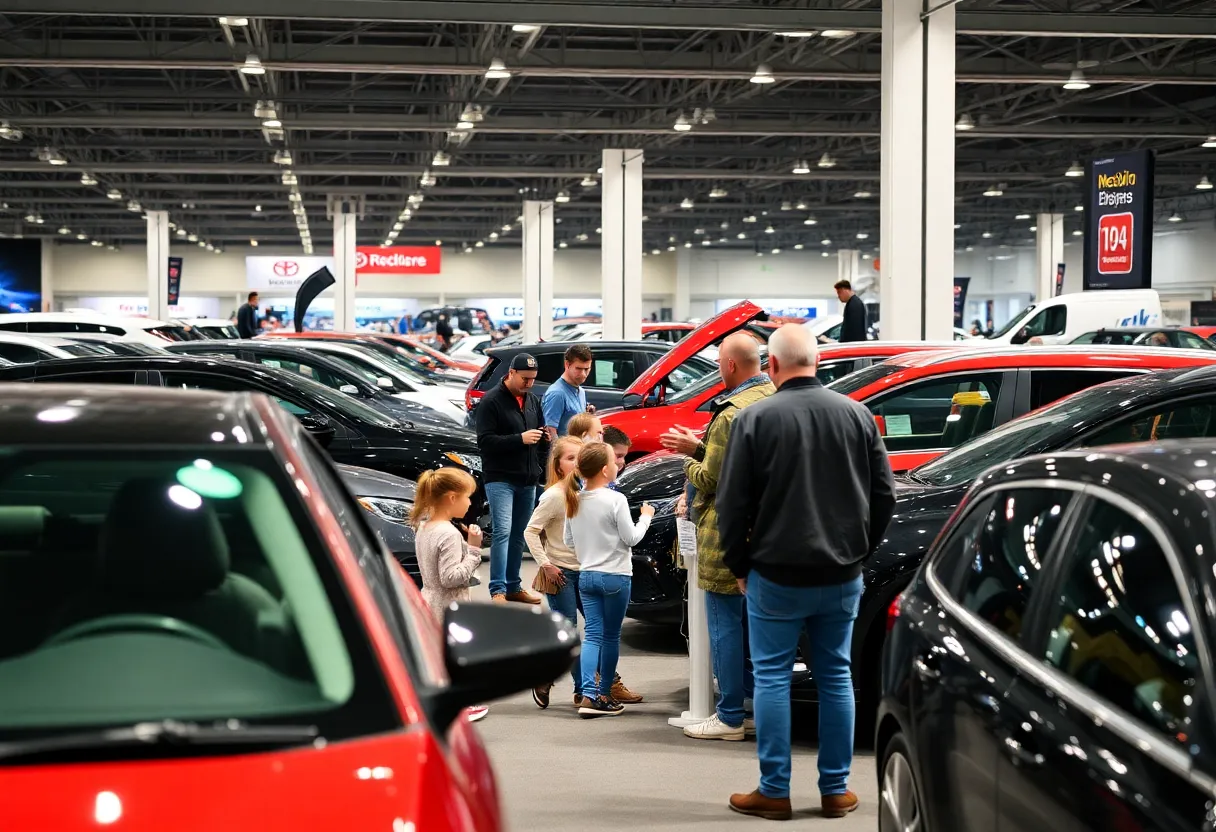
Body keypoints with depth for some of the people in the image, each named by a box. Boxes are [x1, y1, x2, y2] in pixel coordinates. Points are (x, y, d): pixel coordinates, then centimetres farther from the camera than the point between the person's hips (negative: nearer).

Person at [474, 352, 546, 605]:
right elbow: (485, 440, -15)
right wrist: (520, 439, -22)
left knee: (519, 535, 11)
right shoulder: (492, 401, -8)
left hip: (528, 480, 7)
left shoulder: (533, 400, 14)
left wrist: (543, 435, 1)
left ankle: (513, 586, 19)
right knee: (502, 532, -14)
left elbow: (541, 430, 26)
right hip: (500, 478, -7)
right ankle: (498, 590, -15)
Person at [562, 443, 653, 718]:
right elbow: (631, 538, -10)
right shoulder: (615, 500, -15)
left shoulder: (574, 501, 3)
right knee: (611, 636, 8)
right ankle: (604, 696, 15)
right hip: (615, 576, -5)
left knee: (592, 634, 2)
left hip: (586, 576, 5)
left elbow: (569, 541, 10)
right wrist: (645, 517, 5)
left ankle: (589, 696, -11)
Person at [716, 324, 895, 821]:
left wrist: (738, 566, 5)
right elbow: (884, 493, 6)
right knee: (835, 676, 12)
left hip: (777, 575, -4)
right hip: (842, 575, 4)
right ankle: (835, 790, 16)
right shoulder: (857, 415, 1)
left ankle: (774, 791, 7)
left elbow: (733, 503, -8)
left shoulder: (756, 419, -10)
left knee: (772, 677, 5)